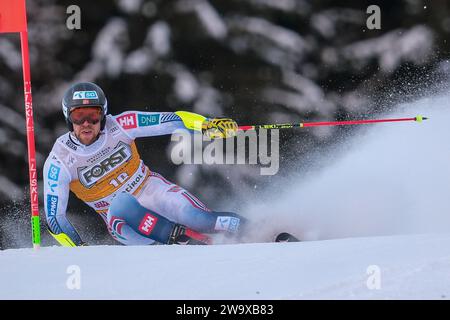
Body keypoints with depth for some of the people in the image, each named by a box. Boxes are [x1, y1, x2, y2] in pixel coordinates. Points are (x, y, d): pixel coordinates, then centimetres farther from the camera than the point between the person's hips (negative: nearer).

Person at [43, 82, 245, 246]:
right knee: (122, 204, -36)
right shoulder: (59, 162, -16)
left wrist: (207, 125, -32)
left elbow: (171, 121, -17)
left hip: (150, 188, 1)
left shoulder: (118, 127, -15)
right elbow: (54, 218, -12)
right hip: (119, 217, -1)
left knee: (190, 213, -27)